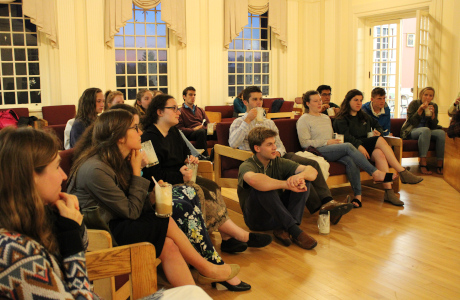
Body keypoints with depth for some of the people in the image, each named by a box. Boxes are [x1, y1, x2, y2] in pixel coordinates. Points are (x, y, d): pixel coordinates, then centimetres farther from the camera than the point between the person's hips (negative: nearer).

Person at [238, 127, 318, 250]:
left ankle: (283, 229, -23)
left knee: (304, 177, -11)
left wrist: (300, 176, -32)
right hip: (257, 220, -5)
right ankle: (294, 230, -30)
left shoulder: (278, 163, 3)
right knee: (261, 187, -33)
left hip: (279, 215, 5)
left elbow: (313, 171, -9)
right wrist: (287, 184, -36)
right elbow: (253, 180, -41)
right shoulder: (246, 166, -14)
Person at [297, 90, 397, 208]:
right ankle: (376, 173, -28)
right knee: (348, 146, -29)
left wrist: (336, 141, 7)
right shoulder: (304, 120, 3)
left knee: (351, 160, -28)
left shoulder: (326, 118, 27)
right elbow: (305, 143, -8)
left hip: (332, 150, 7)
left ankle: (358, 195, -32)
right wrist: (327, 142, -11)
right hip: (318, 151, -6)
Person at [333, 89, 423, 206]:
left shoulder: (364, 117, 28)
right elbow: (346, 137, -12)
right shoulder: (341, 120, 5)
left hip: (370, 147, 6)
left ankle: (388, 191, -42)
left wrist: (378, 131, 11)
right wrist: (359, 146, -28)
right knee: (380, 141, -29)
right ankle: (403, 172, -32)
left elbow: (377, 125, 37)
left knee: (379, 154, -32)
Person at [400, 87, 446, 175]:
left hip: (426, 131, 5)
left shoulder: (434, 106, 8)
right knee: (425, 130, -37)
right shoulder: (414, 104, -4)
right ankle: (423, 164, -42)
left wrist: (433, 114, -13)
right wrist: (420, 109, -22)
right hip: (411, 131, -5)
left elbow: (434, 126, 3)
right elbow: (411, 122, -13)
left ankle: (439, 165, -23)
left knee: (441, 133, -25)